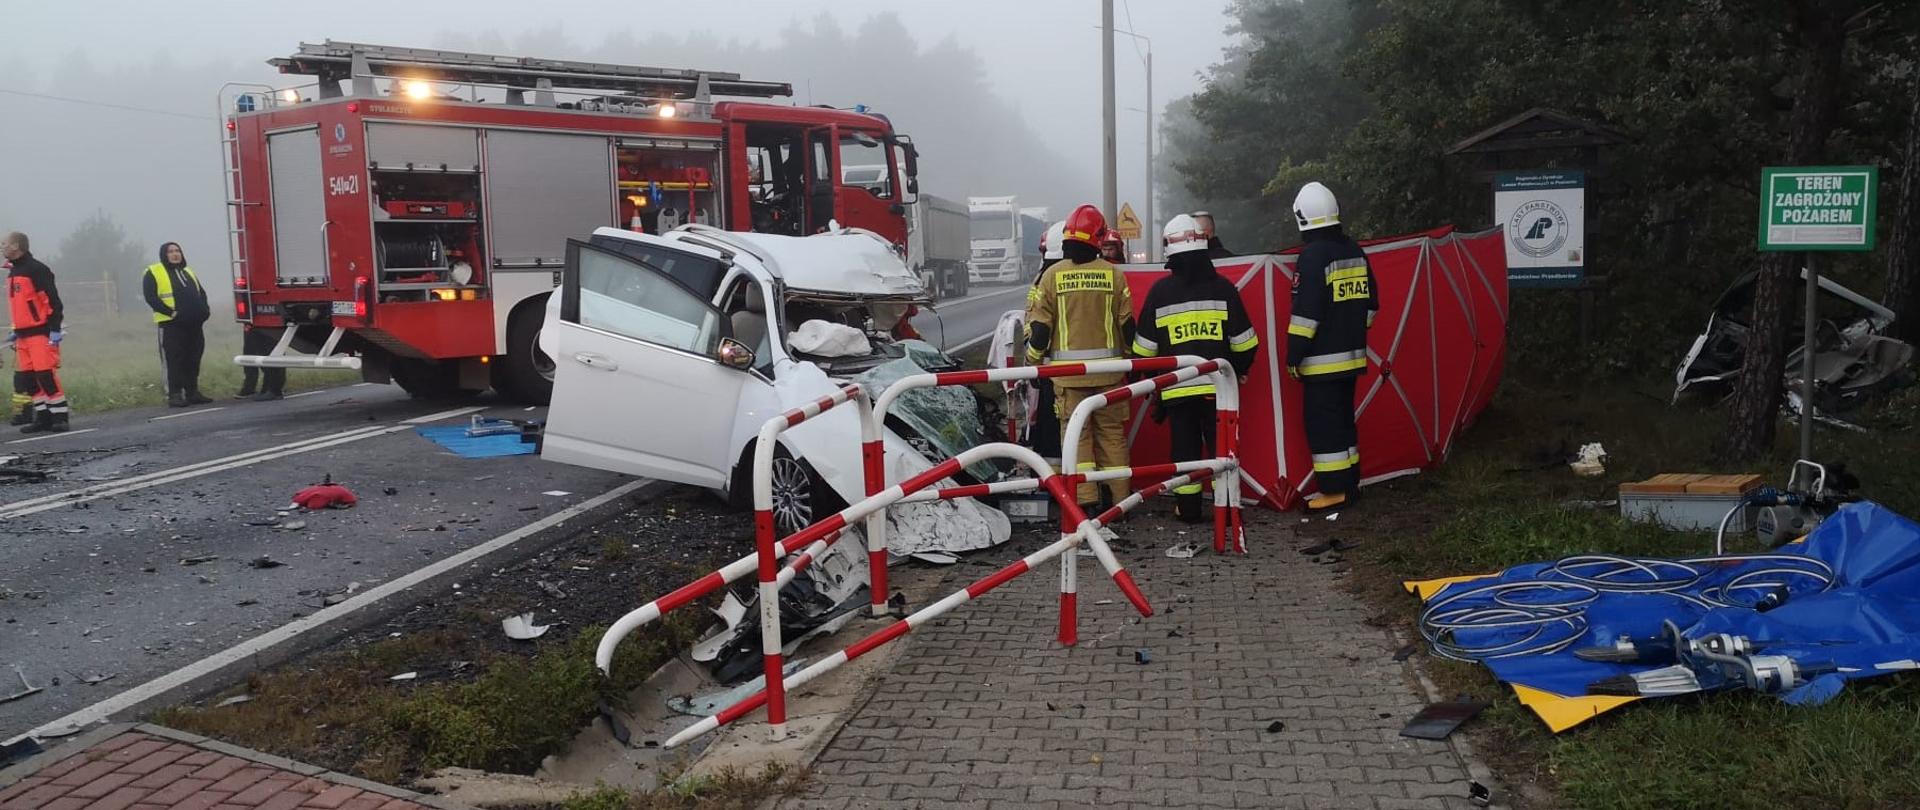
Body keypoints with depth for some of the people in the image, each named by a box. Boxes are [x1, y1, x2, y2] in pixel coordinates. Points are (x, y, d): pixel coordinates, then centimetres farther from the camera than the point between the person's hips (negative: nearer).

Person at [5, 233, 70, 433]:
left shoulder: (36, 269, -11)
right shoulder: (13, 272, 17)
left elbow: (53, 300, -15)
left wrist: (55, 329, -19)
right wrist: (16, 330, 23)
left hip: (41, 332, -9)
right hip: (24, 334, 9)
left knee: (46, 375, -11)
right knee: (28, 378, 6)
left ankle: (59, 417, -6)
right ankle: (43, 417, 11)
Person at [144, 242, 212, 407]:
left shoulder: (188, 272, 21)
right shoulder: (154, 272, 0)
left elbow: (202, 293, 24)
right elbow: (151, 297, -10)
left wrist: (204, 310, 5)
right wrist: (170, 312, -18)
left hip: (194, 325, 6)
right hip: (171, 325, -6)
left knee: (193, 360, 8)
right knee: (174, 361, -6)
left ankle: (192, 393, 15)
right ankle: (174, 395, -4)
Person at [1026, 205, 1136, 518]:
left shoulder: (1053, 275, -3)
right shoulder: (1114, 274, 0)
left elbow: (1040, 326, -2)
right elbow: (1127, 324, 4)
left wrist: (1033, 361, 11)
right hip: (1108, 368, 1)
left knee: (1076, 433, 4)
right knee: (1112, 432, 10)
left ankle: (1085, 500, -1)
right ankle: (1117, 498, 15)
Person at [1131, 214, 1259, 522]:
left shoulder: (1160, 290, -1)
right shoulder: (1223, 286, -1)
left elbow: (1145, 345, 4)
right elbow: (1244, 341, 2)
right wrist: (1239, 370, 19)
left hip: (1177, 387, 0)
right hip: (1218, 384, 0)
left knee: (1185, 446, 7)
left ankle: (1188, 507, 10)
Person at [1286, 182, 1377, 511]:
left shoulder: (1312, 256, -16)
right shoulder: (1355, 251, 9)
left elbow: (1305, 313, -19)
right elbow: (1370, 302, 16)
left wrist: (1293, 356, -13)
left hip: (1322, 360, -8)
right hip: (1351, 355, 8)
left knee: (1322, 422, -3)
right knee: (1343, 418, 17)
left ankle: (1334, 490, -2)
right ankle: (1350, 483, 23)